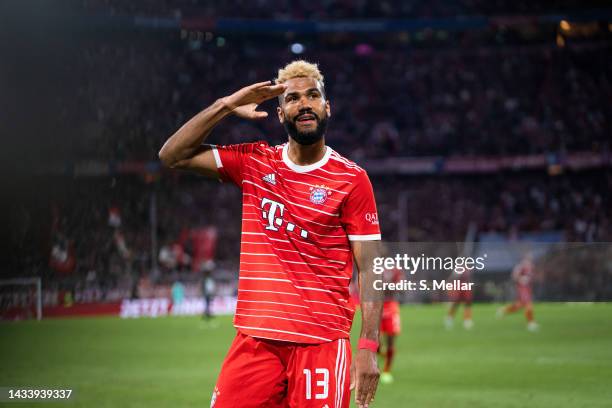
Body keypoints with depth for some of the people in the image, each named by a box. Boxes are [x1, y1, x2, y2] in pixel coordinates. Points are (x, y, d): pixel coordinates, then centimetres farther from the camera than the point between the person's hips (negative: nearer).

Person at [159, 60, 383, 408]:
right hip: (255, 339, 3)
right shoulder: (254, 163, 9)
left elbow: (369, 270, -2)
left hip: (322, 341, -3)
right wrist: (225, 106, 1)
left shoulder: (351, 179, -1)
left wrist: (369, 347, -11)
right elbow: (172, 156, 8)